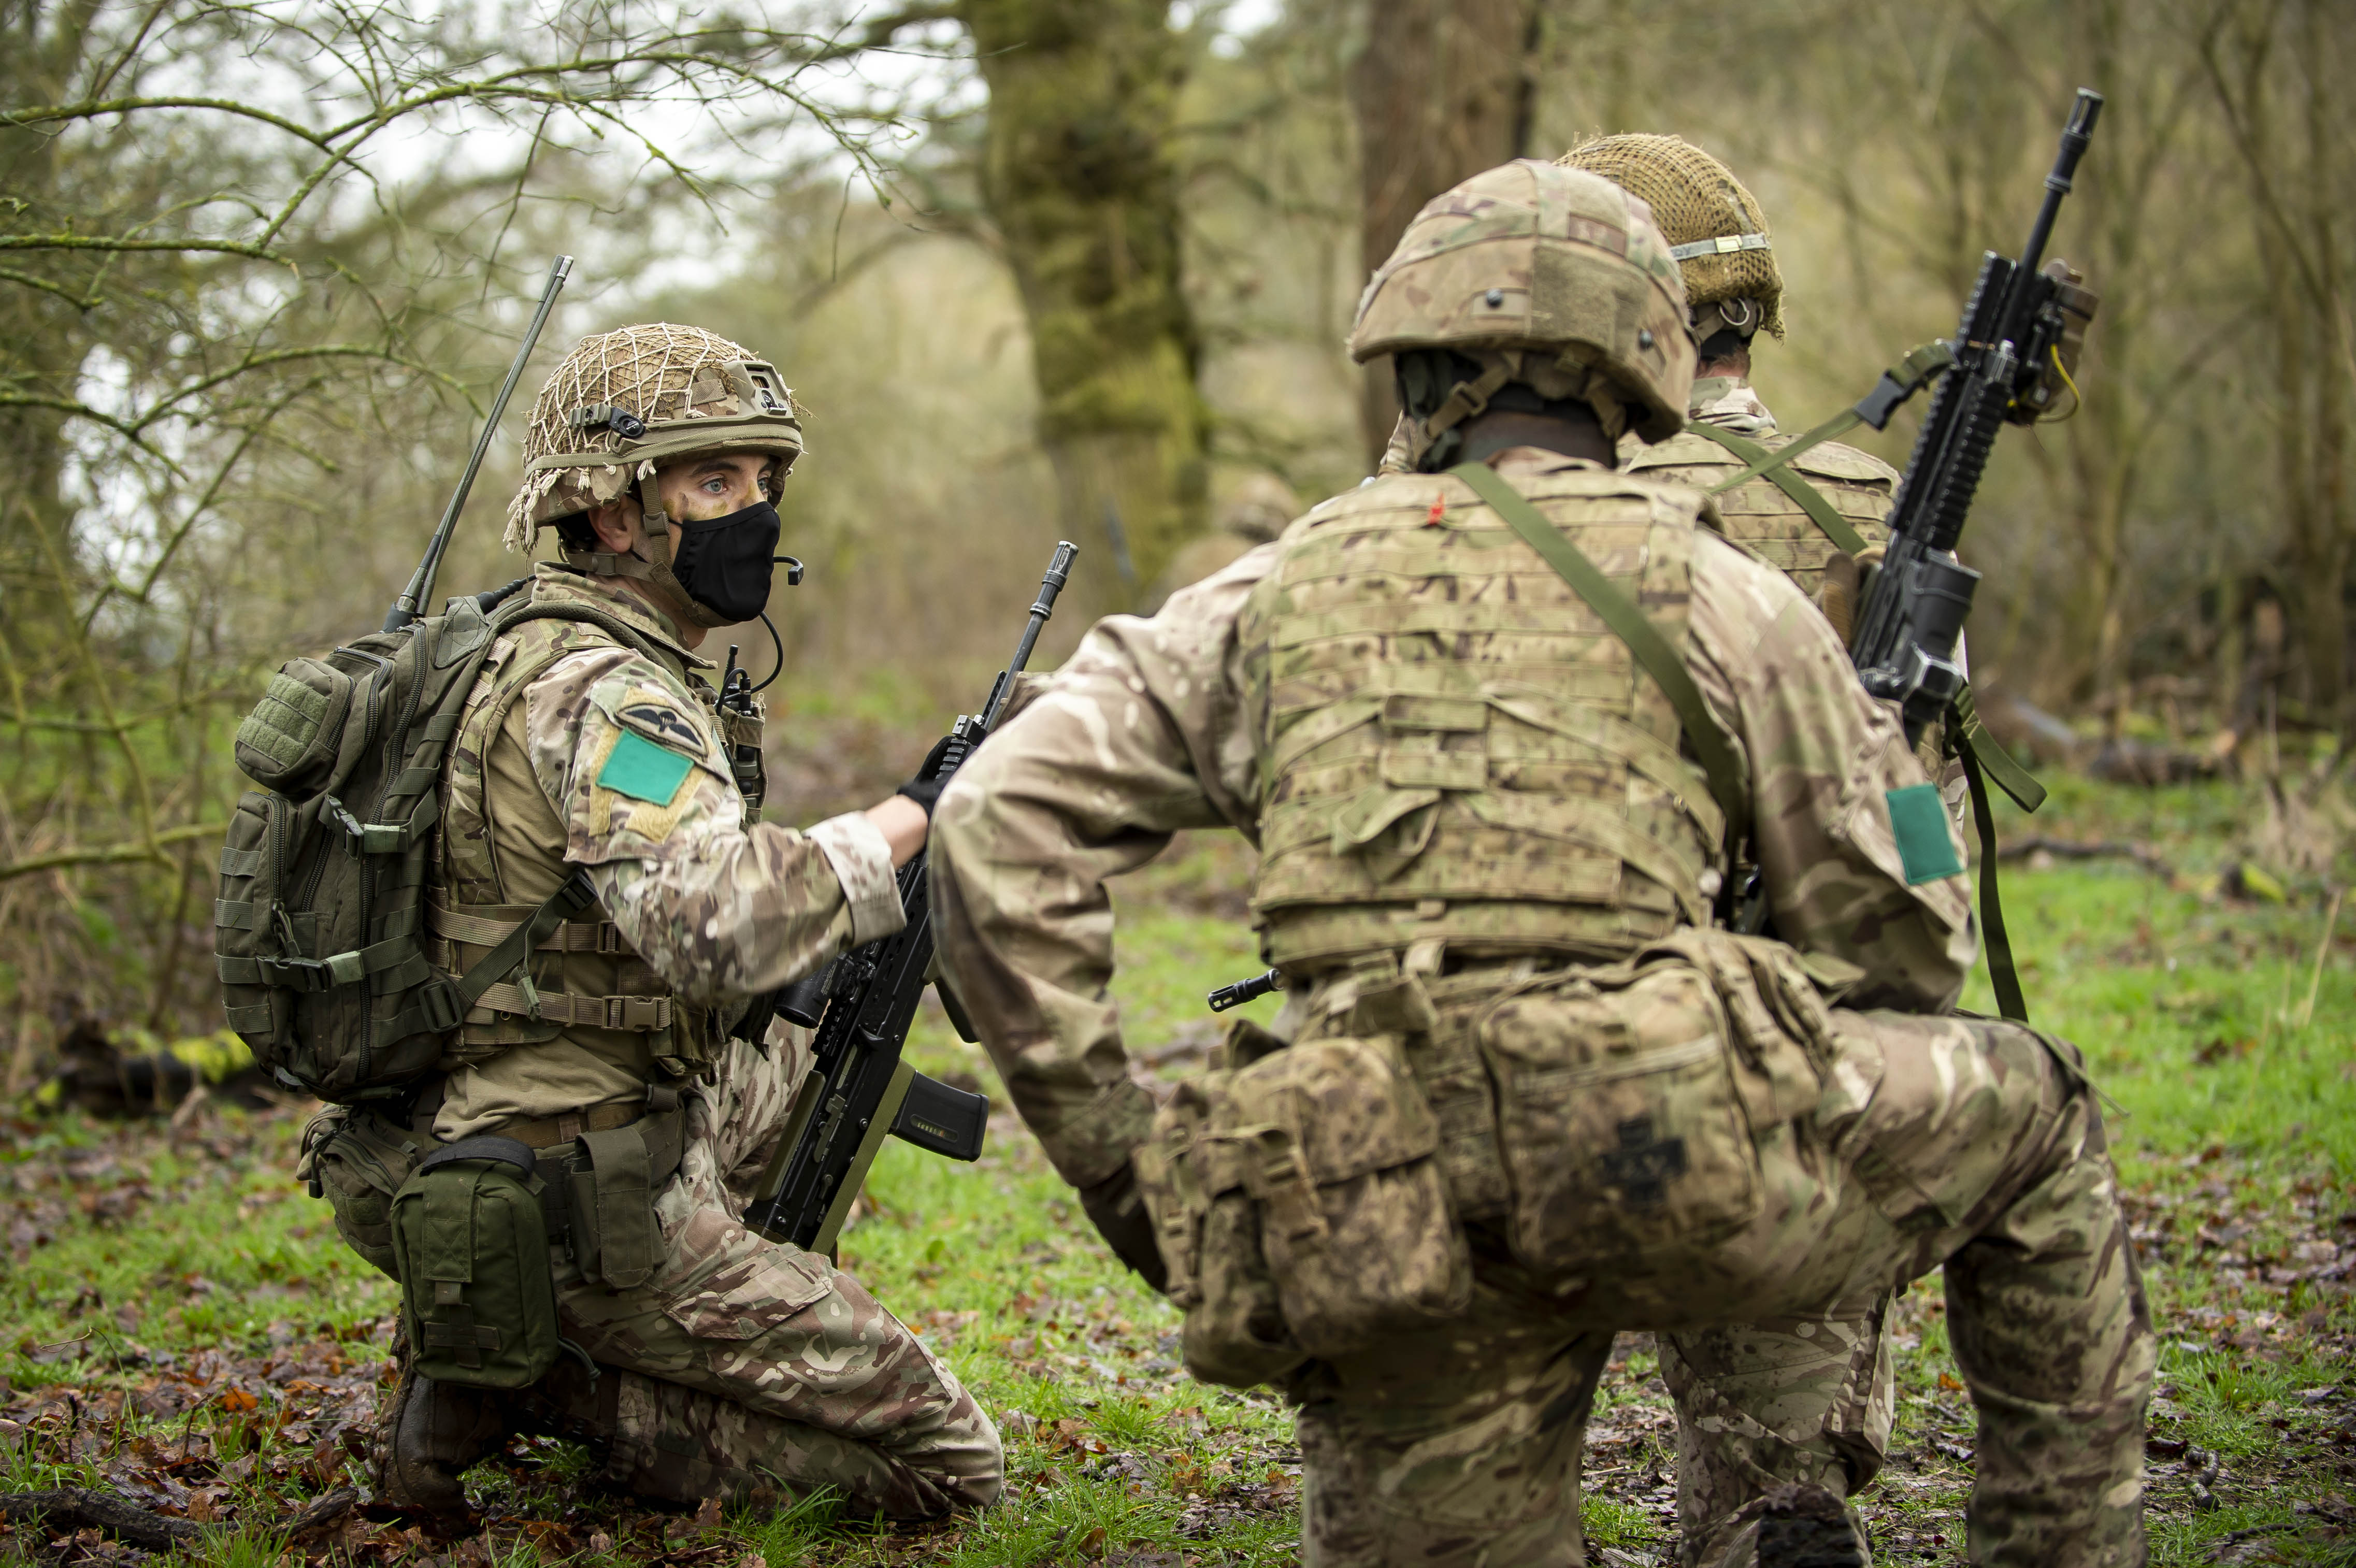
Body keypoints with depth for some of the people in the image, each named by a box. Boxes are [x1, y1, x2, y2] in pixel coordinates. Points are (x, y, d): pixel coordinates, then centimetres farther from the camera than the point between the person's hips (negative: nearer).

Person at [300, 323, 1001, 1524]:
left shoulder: (522, 649, 11)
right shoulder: (603, 696, -20)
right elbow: (718, 929, -37)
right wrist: (900, 824, -23)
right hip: (588, 1225, -9)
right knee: (947, 1461, -4)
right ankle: (529, 1380, -5)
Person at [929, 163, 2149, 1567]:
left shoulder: (1277, 594, 17)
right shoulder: (1721, 594, 10)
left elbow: (1000, 829, 10)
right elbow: (1901, 946, 14)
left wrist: (1105, 1143, 11)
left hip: (1384, 1232, 3)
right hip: (1675, 1152, -2)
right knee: (2031, 1114, 23)